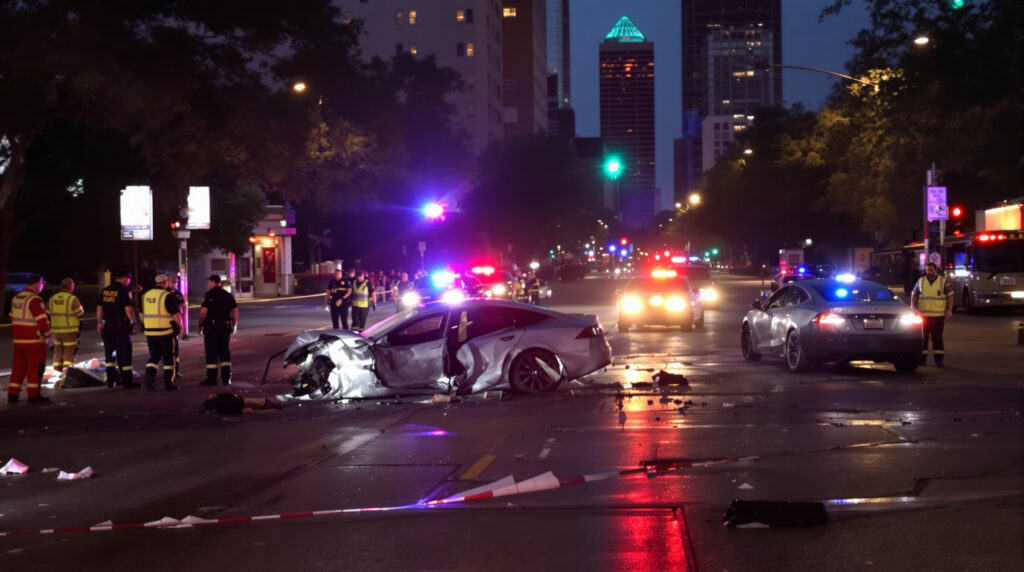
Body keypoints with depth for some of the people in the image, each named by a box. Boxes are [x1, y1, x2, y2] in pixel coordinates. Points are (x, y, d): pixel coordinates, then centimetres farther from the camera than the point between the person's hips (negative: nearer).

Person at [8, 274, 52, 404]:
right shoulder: (35, 300, -16)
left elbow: (12, 317, 18)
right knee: (36, 368, 0)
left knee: (18, 367, 13)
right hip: (33, 340, -8)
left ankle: (12, 394, 13)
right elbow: (41, 320, -19)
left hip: (18, 339, 8)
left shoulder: (16, 298, 12)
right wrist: (47, 333, -7)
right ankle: (34, 395, 1)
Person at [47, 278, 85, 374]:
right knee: (69, 352, -1)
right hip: (69, 331, -5)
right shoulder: (72, 299, -12)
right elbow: (80, 313, -10)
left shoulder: (52, 299, 6)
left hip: (56, 331, 5)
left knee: (58, 352, 14)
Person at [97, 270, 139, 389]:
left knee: (109, 353, 14)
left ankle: (111, 380, 15)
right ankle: (127, 382, 0)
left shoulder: (104, 291, 8)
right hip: (121, 326, -6)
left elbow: (99, 308, 12)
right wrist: (134, 322, -5)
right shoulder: (124, 291, -11)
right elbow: (128, 309, -16)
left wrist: (99, 322, 20)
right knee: (124, 353, 0)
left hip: (107, 326, 6)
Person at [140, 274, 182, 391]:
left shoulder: (145, 295, 9)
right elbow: (176, 314, -12)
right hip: (166, 332, -5)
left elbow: (141, 314, 16)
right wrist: (180, 327, 1)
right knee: (169, 358, 5)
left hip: (150, 332, 5)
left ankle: (149, 374, -10)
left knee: (154, 356, 15)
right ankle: (169, 383, 7)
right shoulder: (167, 296, -10)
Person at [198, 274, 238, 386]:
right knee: (225, 353, 11)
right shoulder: (228, 295, 8)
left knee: (211, 353, 0)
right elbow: (235, 310, 8)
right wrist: (234, 325, 16)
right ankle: (226, 378, 9)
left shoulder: (208, 295, -9)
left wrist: (200, 326, -5)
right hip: (225, 326, 5)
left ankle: (211, 378, 1)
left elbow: (203, 312, -16)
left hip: (211, 326, -5)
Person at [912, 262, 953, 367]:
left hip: (939, 315, -2)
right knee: (923, 337, 3)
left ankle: (939, 360, 3)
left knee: (937, 337, -1)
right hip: (923, 315, 2)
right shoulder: (920, 281, 11)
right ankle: (922, 358, 9)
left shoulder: (943, 281, 5)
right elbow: (914, 296, 14)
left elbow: (950, 296, 4)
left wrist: (949, 310, -5)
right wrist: (913, 308, 2)